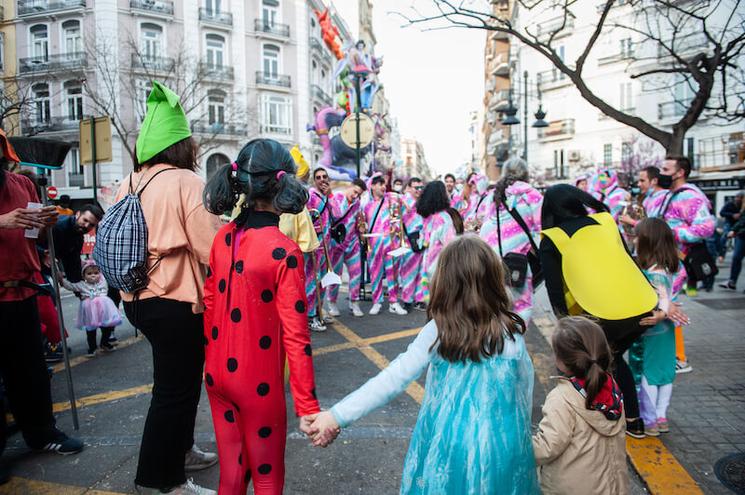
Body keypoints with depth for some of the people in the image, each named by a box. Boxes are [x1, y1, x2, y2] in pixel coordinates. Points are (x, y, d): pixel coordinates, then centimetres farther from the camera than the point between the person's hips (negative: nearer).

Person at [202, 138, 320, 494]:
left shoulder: (223, 237, -3)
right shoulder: (284, 253, -21)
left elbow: (210, 306, 6)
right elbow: (295, 336, -20)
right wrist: (308, 407, -13)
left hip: (217, 375, 6)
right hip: (259, 384, -5)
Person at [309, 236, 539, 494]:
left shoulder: (437, 332, -18)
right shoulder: (512, 333, -12)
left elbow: (392, 379, -19)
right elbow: (525, 389, 0)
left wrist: (337, 415, -15)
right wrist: (519, 436, 18)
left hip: (448, 443, -1)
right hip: (501, 446, 1)